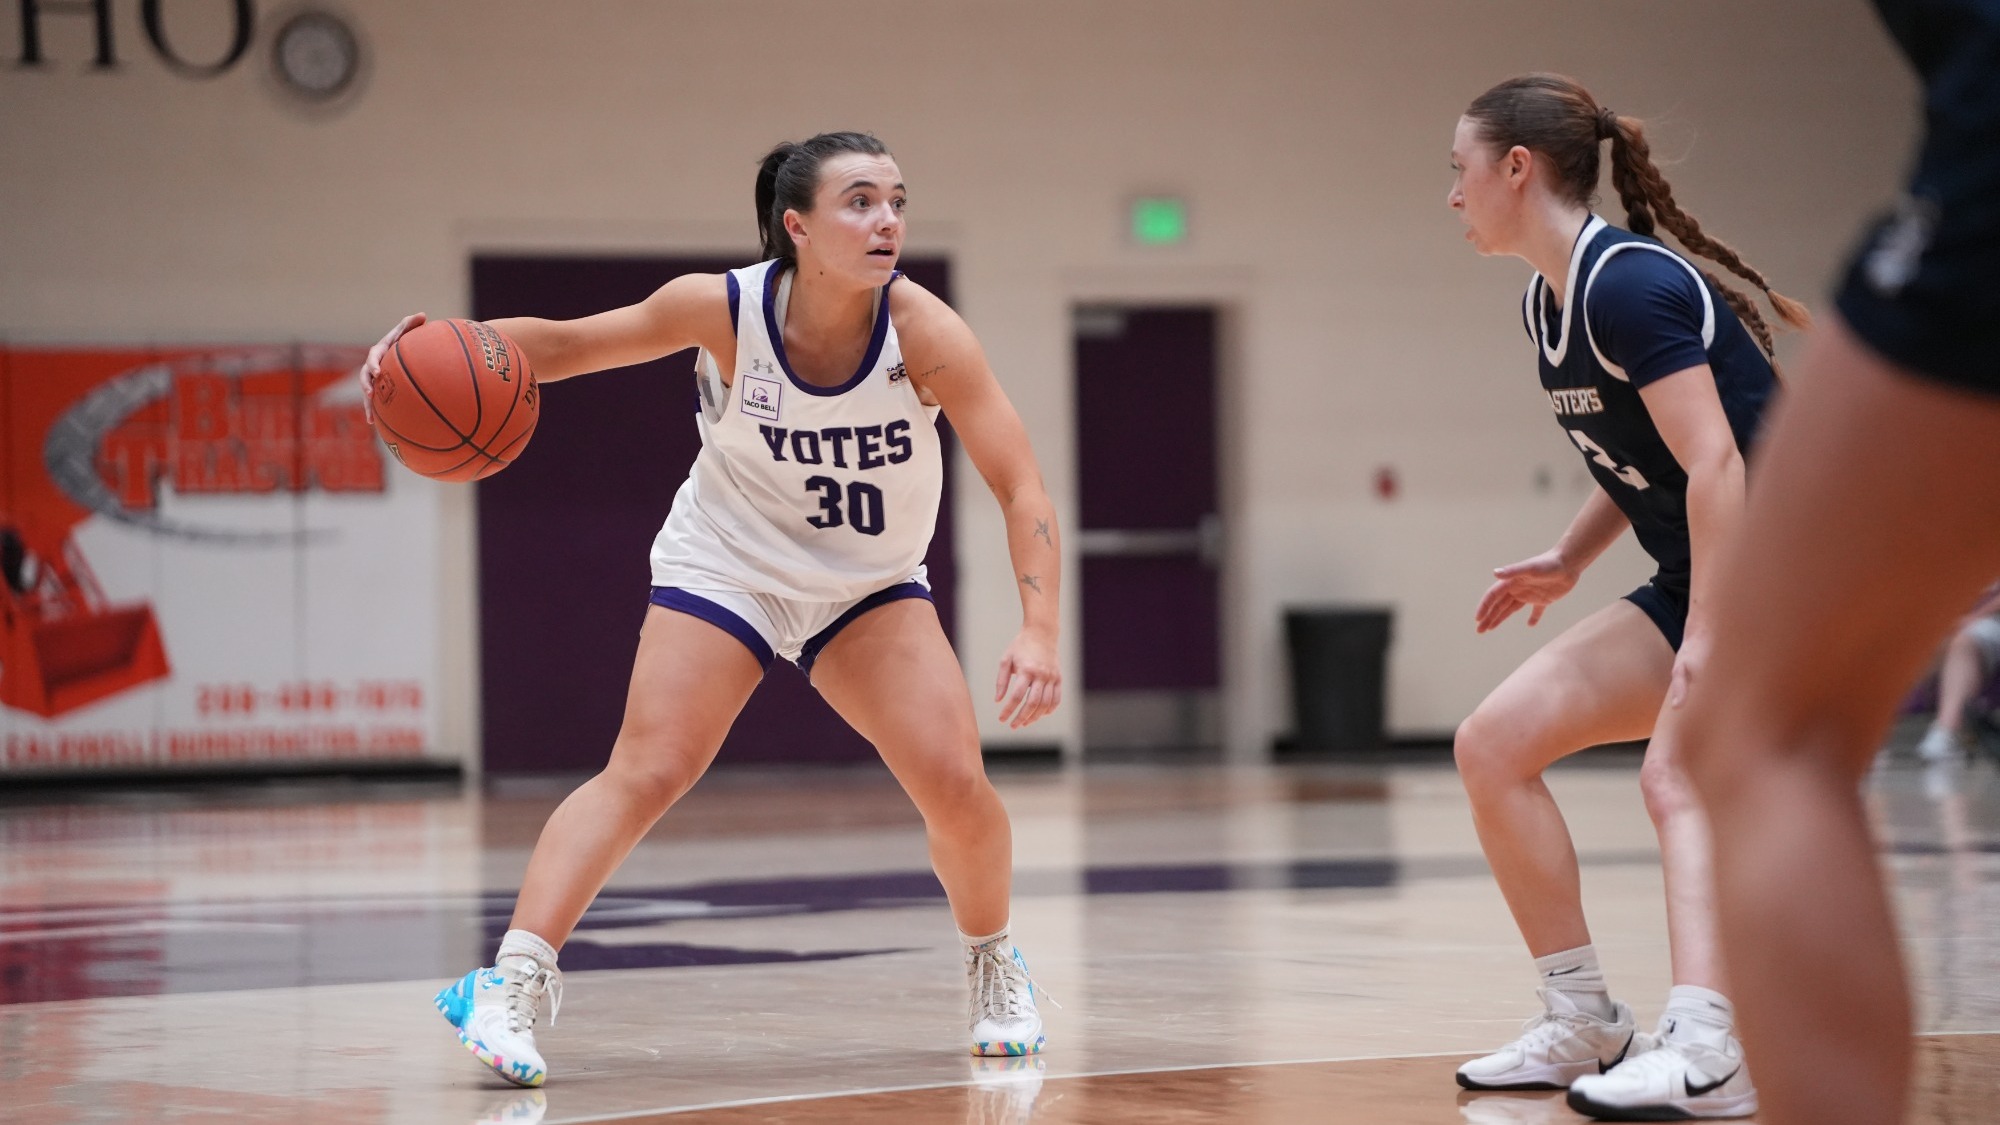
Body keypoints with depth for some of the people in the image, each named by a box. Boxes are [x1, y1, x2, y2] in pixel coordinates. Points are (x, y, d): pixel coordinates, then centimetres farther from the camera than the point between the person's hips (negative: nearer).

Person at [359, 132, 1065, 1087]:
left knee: (956, 785, -11)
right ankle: (511, 985, -17)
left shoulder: (922, 332, -26)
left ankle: (992, 966, 18)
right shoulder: (726, 309, -24)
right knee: (644, 774, -17)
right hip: (727, 566, -1)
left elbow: (1021, 488, -25)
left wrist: (1039, 632, -37)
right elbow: (568, 344, -9)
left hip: (871, 585, 1)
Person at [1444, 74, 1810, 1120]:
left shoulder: (1627, 283, -19)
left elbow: (1715, 462, -25)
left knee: (1679, 772, -30)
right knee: (1493, 742, 2)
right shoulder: (1547, 305, 10)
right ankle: (1584, 1024, 8)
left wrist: (1707, 638, -29)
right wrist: (1569, 559, 11)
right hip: (1699, 584, 10)